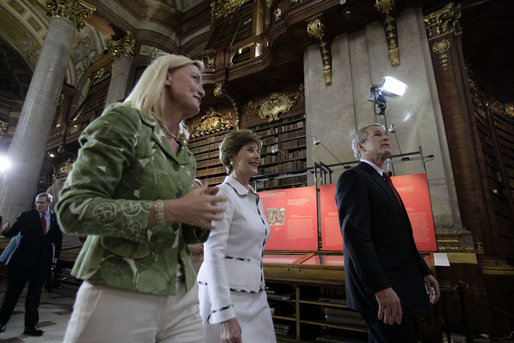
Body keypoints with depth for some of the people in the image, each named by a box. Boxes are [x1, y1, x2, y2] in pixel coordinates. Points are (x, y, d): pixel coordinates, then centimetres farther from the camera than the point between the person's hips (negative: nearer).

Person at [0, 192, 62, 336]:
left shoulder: (56, 217, 4)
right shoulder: (26, 216, -2)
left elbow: (58, 237, 10)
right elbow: (12, 233, -9)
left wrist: (56, 255, 6)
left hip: (42, 261, 2)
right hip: (22, 259, -2)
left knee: (35, 293, 8)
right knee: (13, 291, 7)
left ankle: (31, 325, 18)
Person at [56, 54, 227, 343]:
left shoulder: (186, 156, 12)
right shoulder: (123, 121, -7)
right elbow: (73, 210, -16)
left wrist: (203, 220, -6)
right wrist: (172, 209, -22)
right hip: (121, 295, -6)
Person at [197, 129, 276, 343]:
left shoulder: (256, 200, 11)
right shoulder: (223, 194, -13)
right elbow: (213, 254, -19)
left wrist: (260, 292, 19)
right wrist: (225, 314, -23)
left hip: (255, 297, 7)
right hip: (225, 295, -7)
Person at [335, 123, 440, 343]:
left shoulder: (382, 181, 19)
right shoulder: (352, 178, -12)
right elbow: (355, 236, -23)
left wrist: (424, 271, 16)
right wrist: (381, 288, -26)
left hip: (401, 284, 10)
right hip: (380, 288, -10)